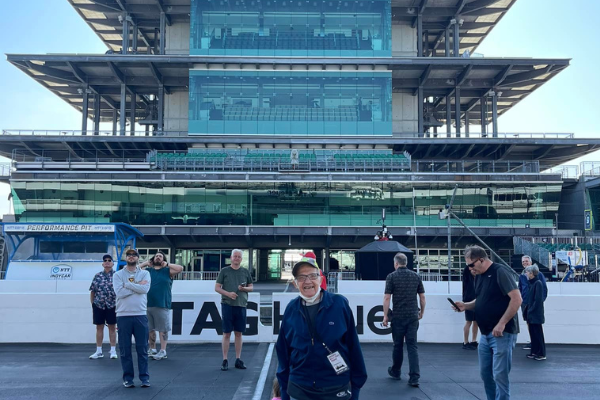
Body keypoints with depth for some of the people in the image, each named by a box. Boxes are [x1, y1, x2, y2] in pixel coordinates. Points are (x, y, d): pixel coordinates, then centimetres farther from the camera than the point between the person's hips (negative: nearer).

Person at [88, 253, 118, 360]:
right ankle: (99, 351, 16)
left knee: (112, 327, 4)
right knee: (99, 327, 8)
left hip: (112, 305, -3)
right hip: (98, 305, 3)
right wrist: (92, 303, 7)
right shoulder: (97, 276, 6)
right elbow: (92, 291, 10)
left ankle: (113, 351, 10)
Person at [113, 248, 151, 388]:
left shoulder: (145, 273, 6)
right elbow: (119, 292, -11)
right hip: (123, 316, 0)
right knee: (125, 349, 6)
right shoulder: (118, 274, 4)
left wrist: (128, 284, -9)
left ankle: (144, 377, 12)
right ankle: (127, 378, 17)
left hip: (140, 315, 0)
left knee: (142, 349, 4)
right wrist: (137, 285, -9)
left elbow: (145, 289, -13)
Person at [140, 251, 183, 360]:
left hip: (162, 305, -4)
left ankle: (163, 351, 3)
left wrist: (166, 264, -2)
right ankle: (152, 349, 26)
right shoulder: (147, 270, 14)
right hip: (147, 305, 4)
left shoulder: (167, 271, 5)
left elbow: (180, 268, -10)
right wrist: (145, 263, 9)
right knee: (149, 329, 12)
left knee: (162, 329, -2)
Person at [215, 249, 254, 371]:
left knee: (238, 333, 8)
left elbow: (251, 287, 14)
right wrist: (228, 293, -15)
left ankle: (238, 359, 16)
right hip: (227, 304, -2)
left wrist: (244, 288, -8)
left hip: (241, 305, 2)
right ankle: (225, 360, 6)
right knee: (226, 333, 0)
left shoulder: (245, 272, 10)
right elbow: (217, 288, 1)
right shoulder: (224, 271, 3)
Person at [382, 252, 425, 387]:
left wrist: (385, 315, -4)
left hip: (398, 316, -2)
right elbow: (422, 297, 7)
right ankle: (414, 378, -5)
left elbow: (387, 298, -10)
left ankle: (395, 372, 29)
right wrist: (422, 311, 20)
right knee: (412, 346, 3)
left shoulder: (392, 276, -6)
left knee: (398, 345, 13)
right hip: (413, 316, 2)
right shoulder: (416, 276, 5)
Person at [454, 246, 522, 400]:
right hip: (486, 334, 9)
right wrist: (465, 306, 3)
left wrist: (501, 324, -22)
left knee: (499, 375, -4)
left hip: (502, 333, -8)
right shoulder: (480, 276, 12)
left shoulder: (500, 272, -14)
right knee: (485, 373, 13)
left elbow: (516, 299, -19)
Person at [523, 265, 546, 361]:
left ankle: (542, 354, 7)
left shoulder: (538, 283, -15)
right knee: (533, 333, 13)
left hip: (536, 314, -8)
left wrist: (530, 310, -16)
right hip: (531, 314, 9)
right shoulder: (531, 283, 10)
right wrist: (527, 310, 10)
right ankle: (534, 352, 22)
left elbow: (538, 299, -19)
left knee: (538, 334, 0)